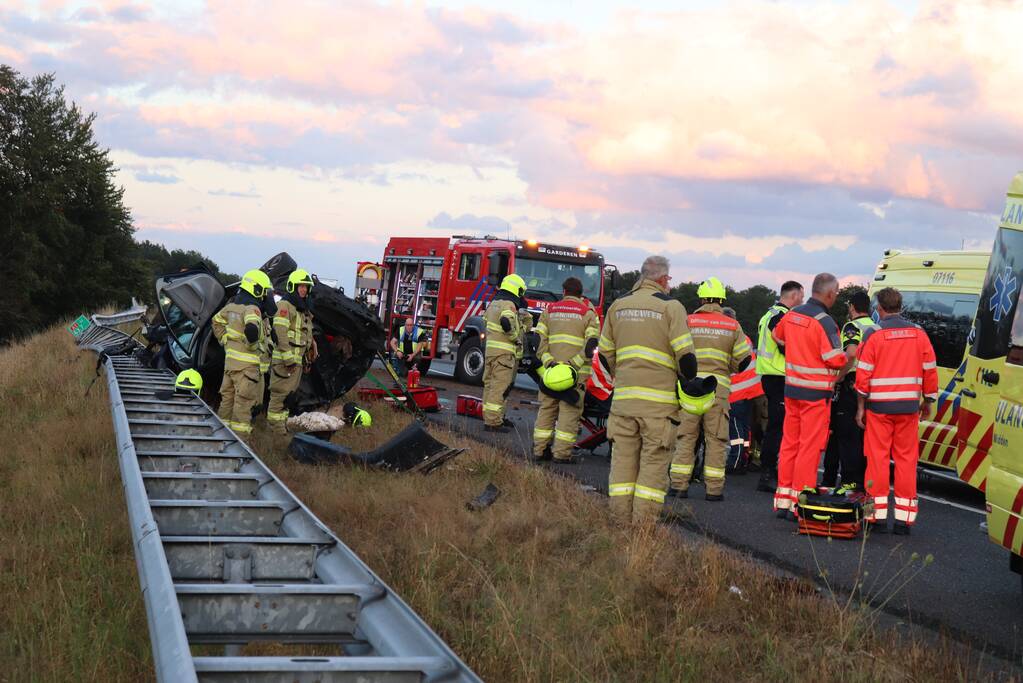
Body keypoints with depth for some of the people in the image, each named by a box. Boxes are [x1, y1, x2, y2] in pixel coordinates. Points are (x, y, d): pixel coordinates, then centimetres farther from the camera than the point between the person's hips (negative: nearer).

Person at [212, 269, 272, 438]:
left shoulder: (233, 304, 11)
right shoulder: (251, 308, -16)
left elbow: (217, 321, 24)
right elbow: (251, 328, -35)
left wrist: (224, 341, 21)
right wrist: (252, 343, -18)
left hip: (230, 358, 9)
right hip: (247, 363, -9)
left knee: (228, 395, 17)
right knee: (244, 400, -4)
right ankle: (240, 433, -3)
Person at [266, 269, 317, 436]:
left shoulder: (302, 310, 19)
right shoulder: (284, 306, -11)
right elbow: (280, 334, -19)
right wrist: (288, 359, -21)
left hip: (296, 360, 10)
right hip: (283, 359, -10)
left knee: (289, 394, 14)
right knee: (280, 393, -7)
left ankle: (282, 425, 21)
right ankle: (276, 428, -4)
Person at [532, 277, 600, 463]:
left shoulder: (549, 310, 11)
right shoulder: (587, 312, 2)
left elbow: (539, 339, 3)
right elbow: (591, 343, -10)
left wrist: (548, 361, -5)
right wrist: (575, 363, -13)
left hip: (550, 369, 4)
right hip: (576, 371, -4)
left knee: (547, 407, 11)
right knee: (569, 410, -1)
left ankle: (540, 448, 14)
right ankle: (562, 452, -4)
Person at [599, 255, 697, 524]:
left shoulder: (618, 305, 11)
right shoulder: (670, 306, -5)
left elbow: (604, 353, 15)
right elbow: (685, 355, -10)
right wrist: (689, 381, 8)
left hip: (623, 399, 4)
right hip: (659, 401, -4)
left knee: (623, 460, 9)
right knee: (654, 463, 0)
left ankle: (621, 522, 11)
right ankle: (643, 527, -1)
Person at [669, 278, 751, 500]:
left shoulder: (688, 322, 2)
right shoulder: (733, 326, 6)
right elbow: (743, 360, 6)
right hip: (718, 386, 0)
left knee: (685, 436, 7)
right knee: (716, 439, 5)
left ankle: (678, 485, 6)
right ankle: (714, 488, 5)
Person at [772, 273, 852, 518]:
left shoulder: (792, 315, 6)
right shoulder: (824, 322, -17)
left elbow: (777, 335, 26)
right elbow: (836, 360, -20)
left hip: (792, 387, 7)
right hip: (816, 392, -7)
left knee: (790, 442, 13)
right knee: (810, 446, -1)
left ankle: (783, 501, 17)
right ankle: (799, 503, 0)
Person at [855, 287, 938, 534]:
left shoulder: (874, 335, -6)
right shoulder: (919, 334, 4)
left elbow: (864, 374, -7)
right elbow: (930, 371, 7)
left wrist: (861, 407, 1)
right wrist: (927, 402, 18)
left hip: (879, 406, -3)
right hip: (909, 408, 3)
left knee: (877, 458, 3)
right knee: (906, 459, 6)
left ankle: (878, 516, 3)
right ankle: (904, 518, 7)